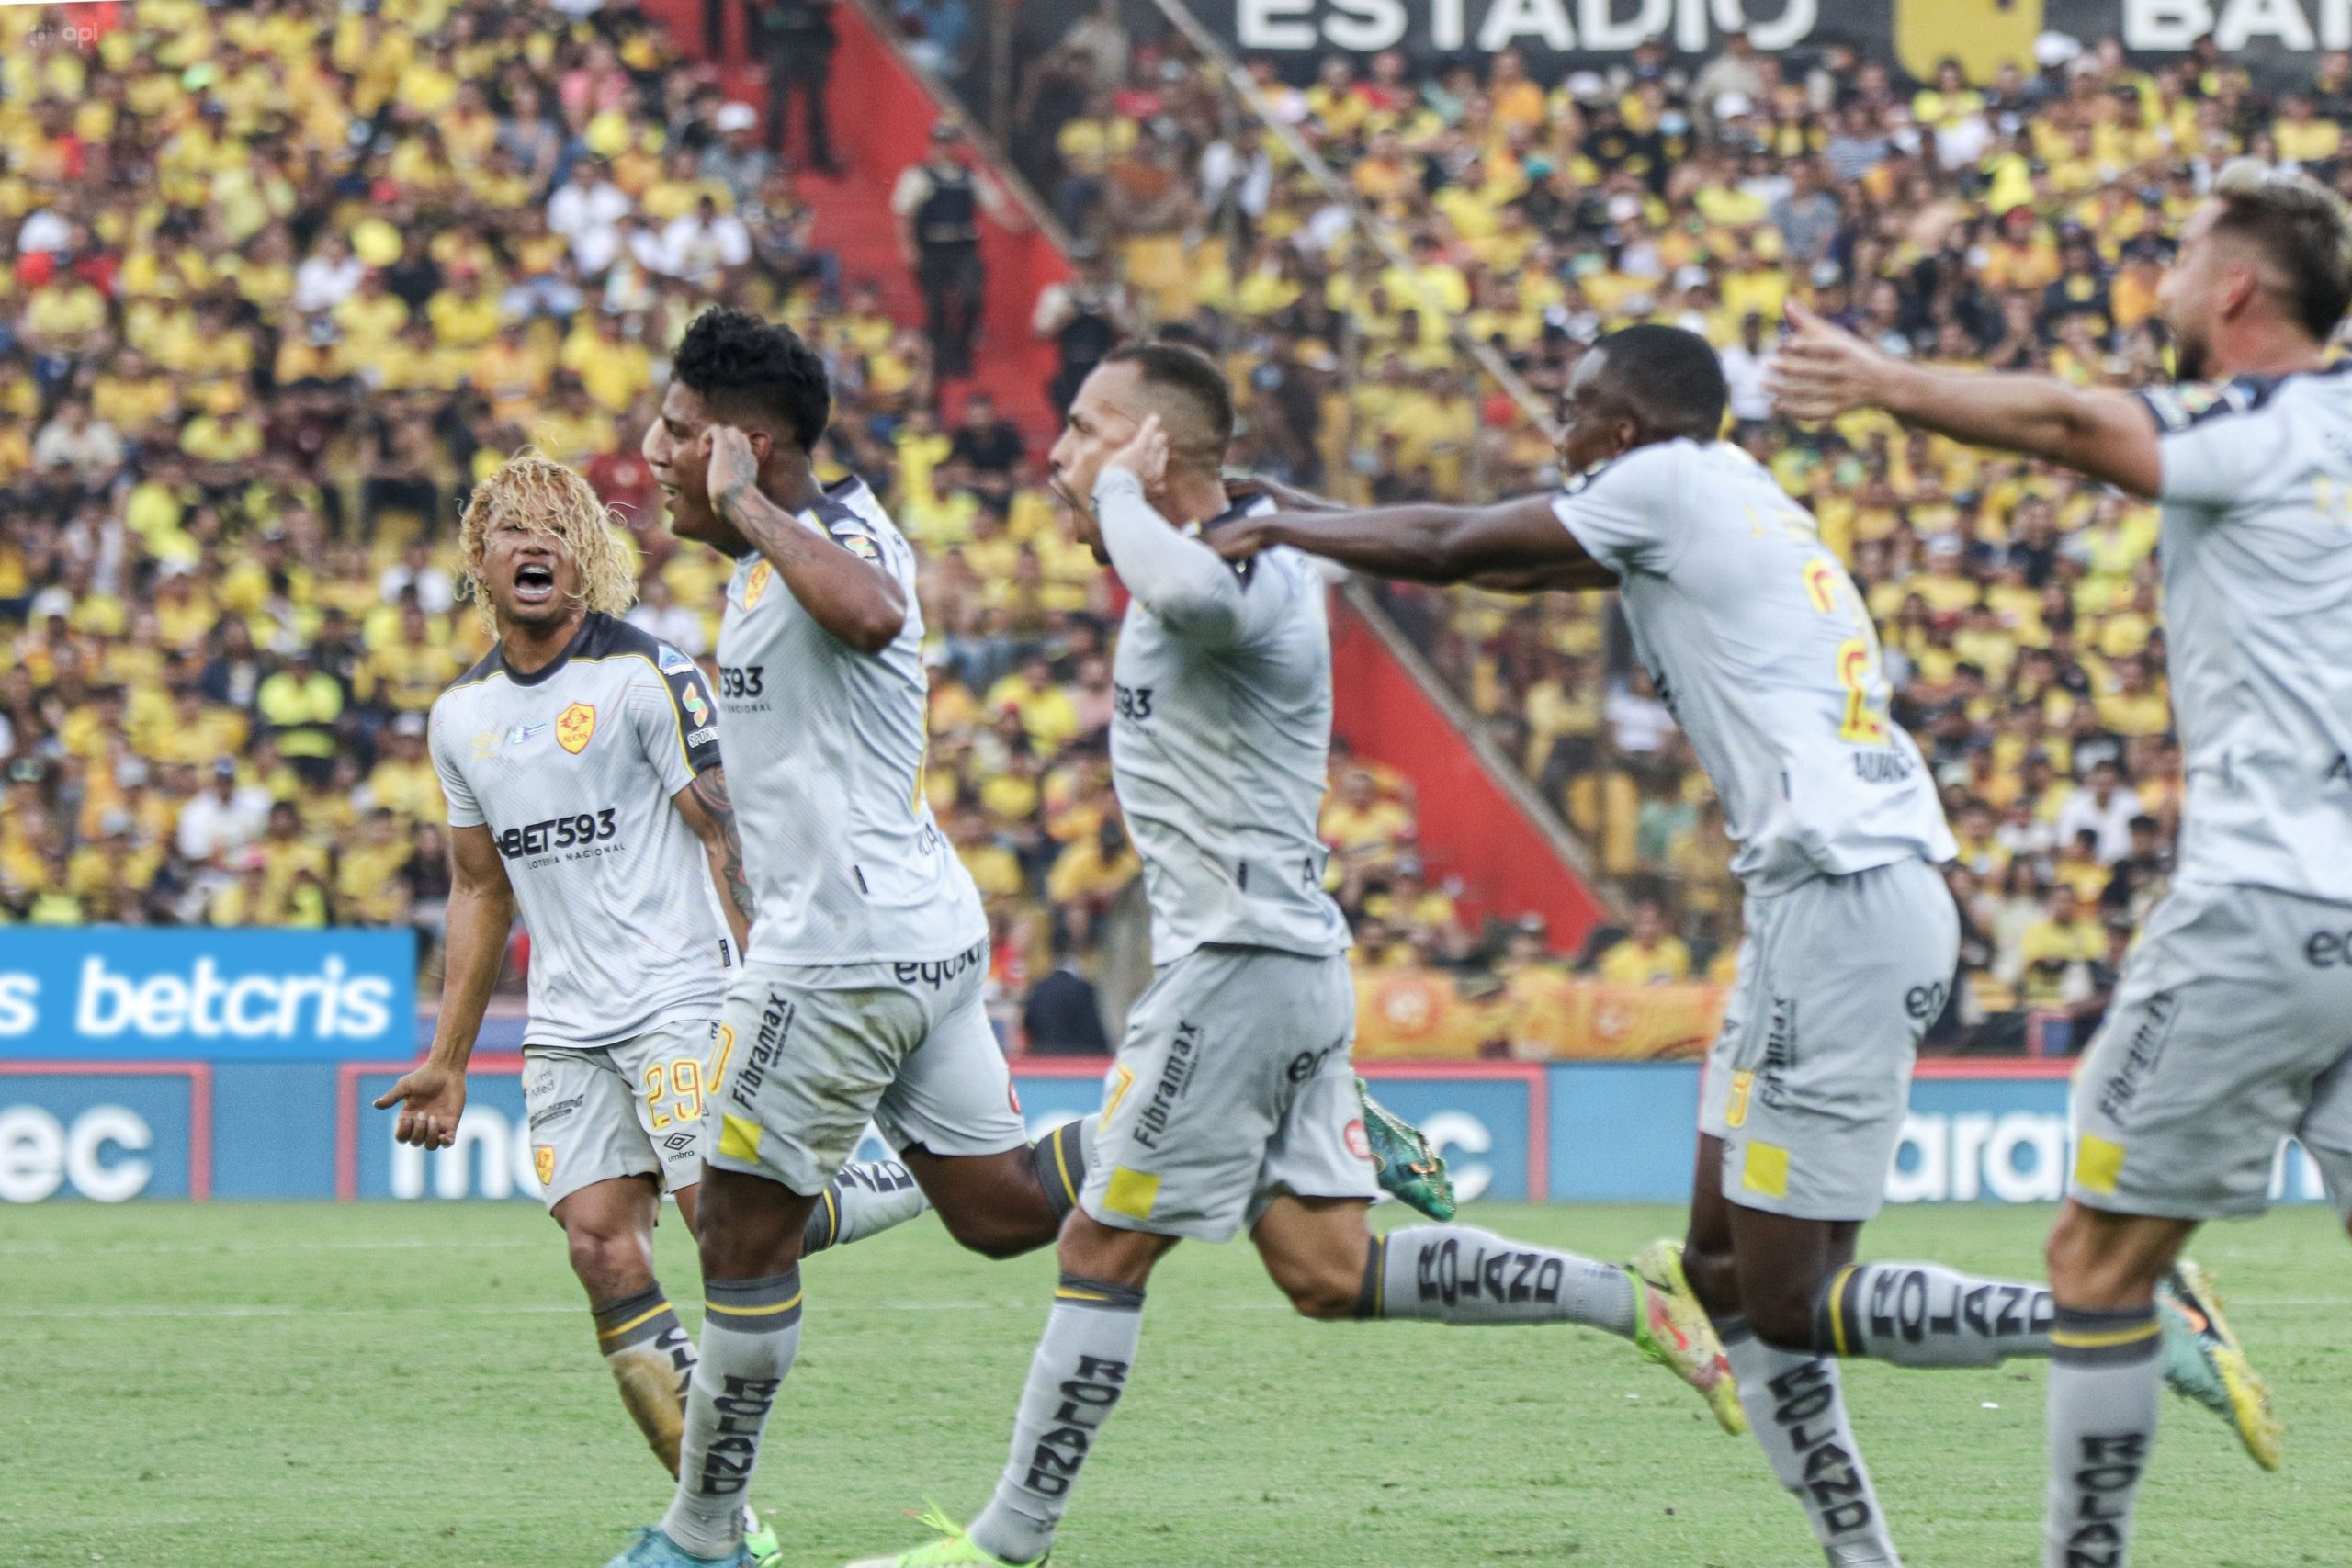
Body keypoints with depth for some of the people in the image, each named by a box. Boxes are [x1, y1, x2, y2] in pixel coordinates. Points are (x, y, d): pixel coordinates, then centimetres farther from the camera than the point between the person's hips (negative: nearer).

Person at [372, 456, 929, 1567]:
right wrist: (447, 1060, 17)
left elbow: (728, 835, -8)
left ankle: (921, 1178, 10)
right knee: (600, 1248, -6)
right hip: (567, 1030, 6)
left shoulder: (645, 674, -7)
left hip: (680, 1001, -6)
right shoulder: (462, 715, 12)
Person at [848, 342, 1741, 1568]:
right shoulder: (1218, 569, 14)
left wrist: (1119, 493, -26)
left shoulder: (1250, 574, -18)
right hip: (1279, 960, 10)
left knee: (1103, 1252, -3)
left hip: (1243, 962, -10)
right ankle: (1636, 1303, 7)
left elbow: (1188, 595, -42)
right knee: (1326, 1271, 7)